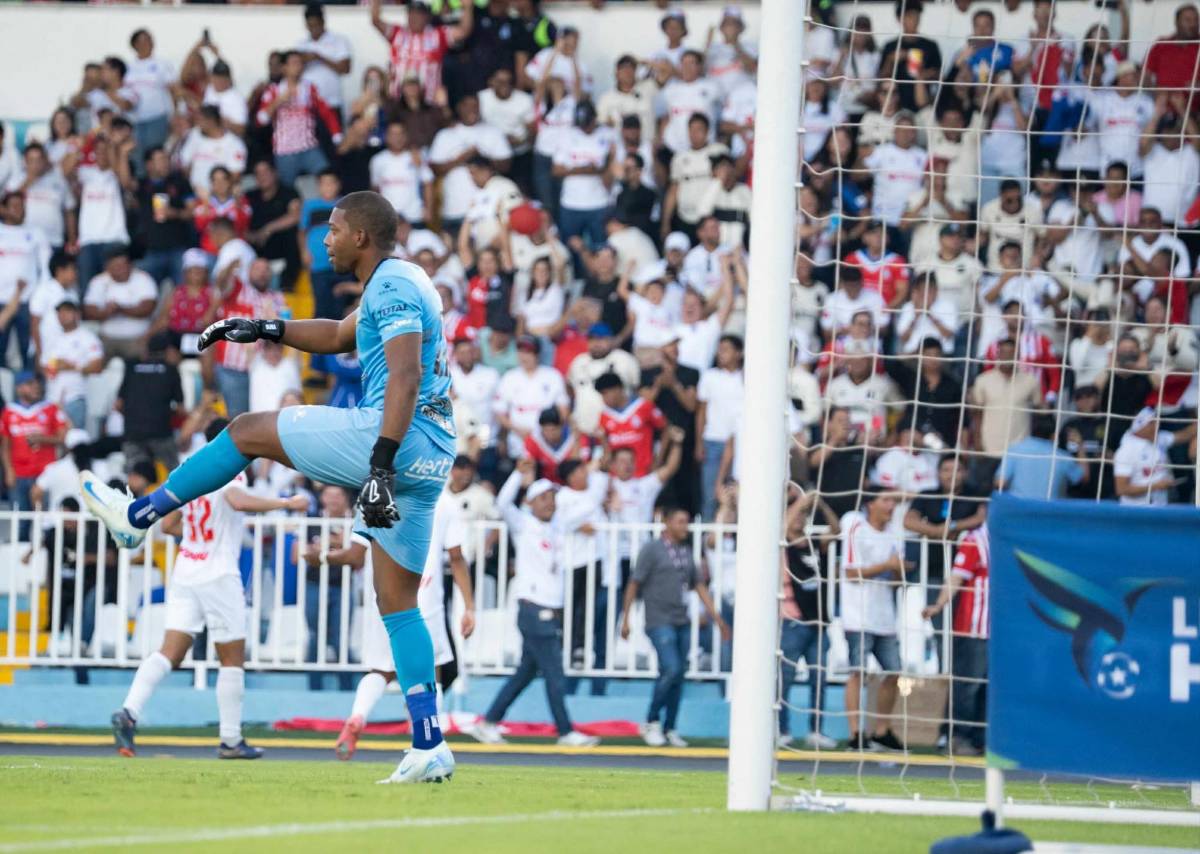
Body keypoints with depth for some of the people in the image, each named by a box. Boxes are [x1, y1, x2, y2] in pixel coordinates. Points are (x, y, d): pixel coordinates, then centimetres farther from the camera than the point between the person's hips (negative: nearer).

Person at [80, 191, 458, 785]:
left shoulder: (393, 286, -8)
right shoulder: (399, 285, 23)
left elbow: (405, 378, -21)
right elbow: (340, 336, 42)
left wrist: (381, 465, -28)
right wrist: (266, 330, 37)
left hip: (397, 435, -10)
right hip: (432, 458, 10)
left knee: (248, 431, 5)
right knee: (398, 602, 9)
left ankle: (137, 516, 17)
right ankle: (429, 747, 2)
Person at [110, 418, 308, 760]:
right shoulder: (230, 472, -8)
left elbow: (168, 524, 18)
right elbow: (239, 501, -30)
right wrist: (287, 503, -23)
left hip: (185, 573, 6)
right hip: (218, 576, -6)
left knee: (170, 652, -1)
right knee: (233, 659, 6)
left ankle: (129, 712, -21)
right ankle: (230, 741, 10)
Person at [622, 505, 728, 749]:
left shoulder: (685, 551, 14)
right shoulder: (652, 549, -5)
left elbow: (699, 586, 19)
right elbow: (634, 584, -5)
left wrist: (717, 618, 16)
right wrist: (626, 619, -7)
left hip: (682, 623, 6)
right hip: (660, 621, -6)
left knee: (678, 675, 6)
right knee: (671, 669, -17)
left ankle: (669, 729, 15)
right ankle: (651, 722, -2)